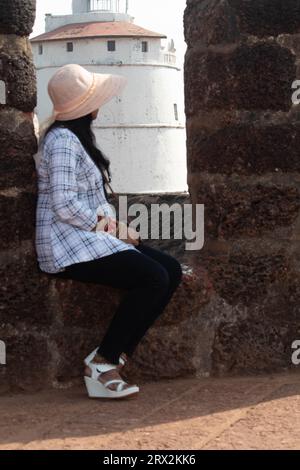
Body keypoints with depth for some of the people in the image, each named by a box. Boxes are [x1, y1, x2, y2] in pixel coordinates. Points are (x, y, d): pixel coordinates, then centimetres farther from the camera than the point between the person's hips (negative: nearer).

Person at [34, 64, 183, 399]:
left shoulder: (79, 137, 19)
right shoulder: (62, 140, -13)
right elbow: (64, 205, -22)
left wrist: (114, 223, 4)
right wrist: (106, 223, -12)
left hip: (91, 237, 10)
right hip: (68, 247, -10)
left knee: (173, 270, -5)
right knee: (154, 278, -23)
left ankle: (119, 354, -7)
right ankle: (102, 363, -14)